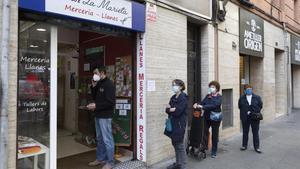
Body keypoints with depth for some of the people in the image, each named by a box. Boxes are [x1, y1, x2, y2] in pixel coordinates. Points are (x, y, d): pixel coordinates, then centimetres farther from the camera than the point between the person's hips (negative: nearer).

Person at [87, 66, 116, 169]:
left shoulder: (109, 84, -14)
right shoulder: (99, 84, 14)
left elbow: (110, 102, -21)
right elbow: (95, 97, 16)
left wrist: (96, 106, -19)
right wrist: (93, 87, 4)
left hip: (105, 116, -9)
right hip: (98, 115, 9)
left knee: (107, 139, -1)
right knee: (99, 139, 18)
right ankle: (100, 159, 32)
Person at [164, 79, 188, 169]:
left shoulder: (183, 98, -13)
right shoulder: (173, 97, 12)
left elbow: (178, 111, -22)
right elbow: (167, 110, 6)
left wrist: (170, 109, -5)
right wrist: (171, 109, -15)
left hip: (179, 125, -8)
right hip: (172, 124, 8)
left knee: (180, 144, 0)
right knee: (175, 143, 15)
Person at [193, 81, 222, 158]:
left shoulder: (219, 97, -9)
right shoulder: (208, 96, 7)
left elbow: (213, 105, -24)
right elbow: (202, 102, -5)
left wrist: (202, 107, -33)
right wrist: (197, 104, -27)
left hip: (215, 118, -4)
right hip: (207, 117, 4)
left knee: (214, 135, 8)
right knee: (204, 132, -4)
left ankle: (214, 152, 23)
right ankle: (204, 147, 15)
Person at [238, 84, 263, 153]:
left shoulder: (257, 97, 1)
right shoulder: (241, 98, 1)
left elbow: (260, 106, 0)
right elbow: (240, 107, 3)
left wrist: (252, 112, -10)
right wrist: (245, 112, -9)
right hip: (245, 118, 1)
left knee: (255, 133, 5)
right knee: (245, 132, 12)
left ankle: (256, 147, 15)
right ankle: (244, 145, 24)